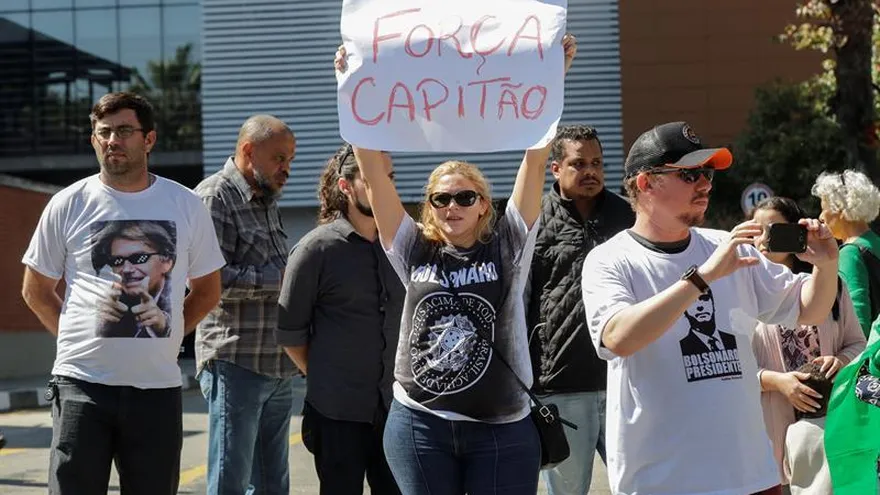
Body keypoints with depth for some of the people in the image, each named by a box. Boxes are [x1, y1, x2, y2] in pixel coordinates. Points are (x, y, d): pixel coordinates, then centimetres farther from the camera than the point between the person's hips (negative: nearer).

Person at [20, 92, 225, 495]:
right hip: (82, 384, -2)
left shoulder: (186, 206, 5)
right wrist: (81, 338, 3)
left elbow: (207, 290, 15)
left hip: (158, 386, 2)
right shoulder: (68, 205, 2)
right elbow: (36, 290, 11)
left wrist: (164, 336, 6)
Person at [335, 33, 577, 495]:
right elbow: (374, 172, -2)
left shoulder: (506, 248, -1)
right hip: (419, 424, 1)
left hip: (502, 429, -1)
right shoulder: (414, 253, 2)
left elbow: (535, 161, -8)